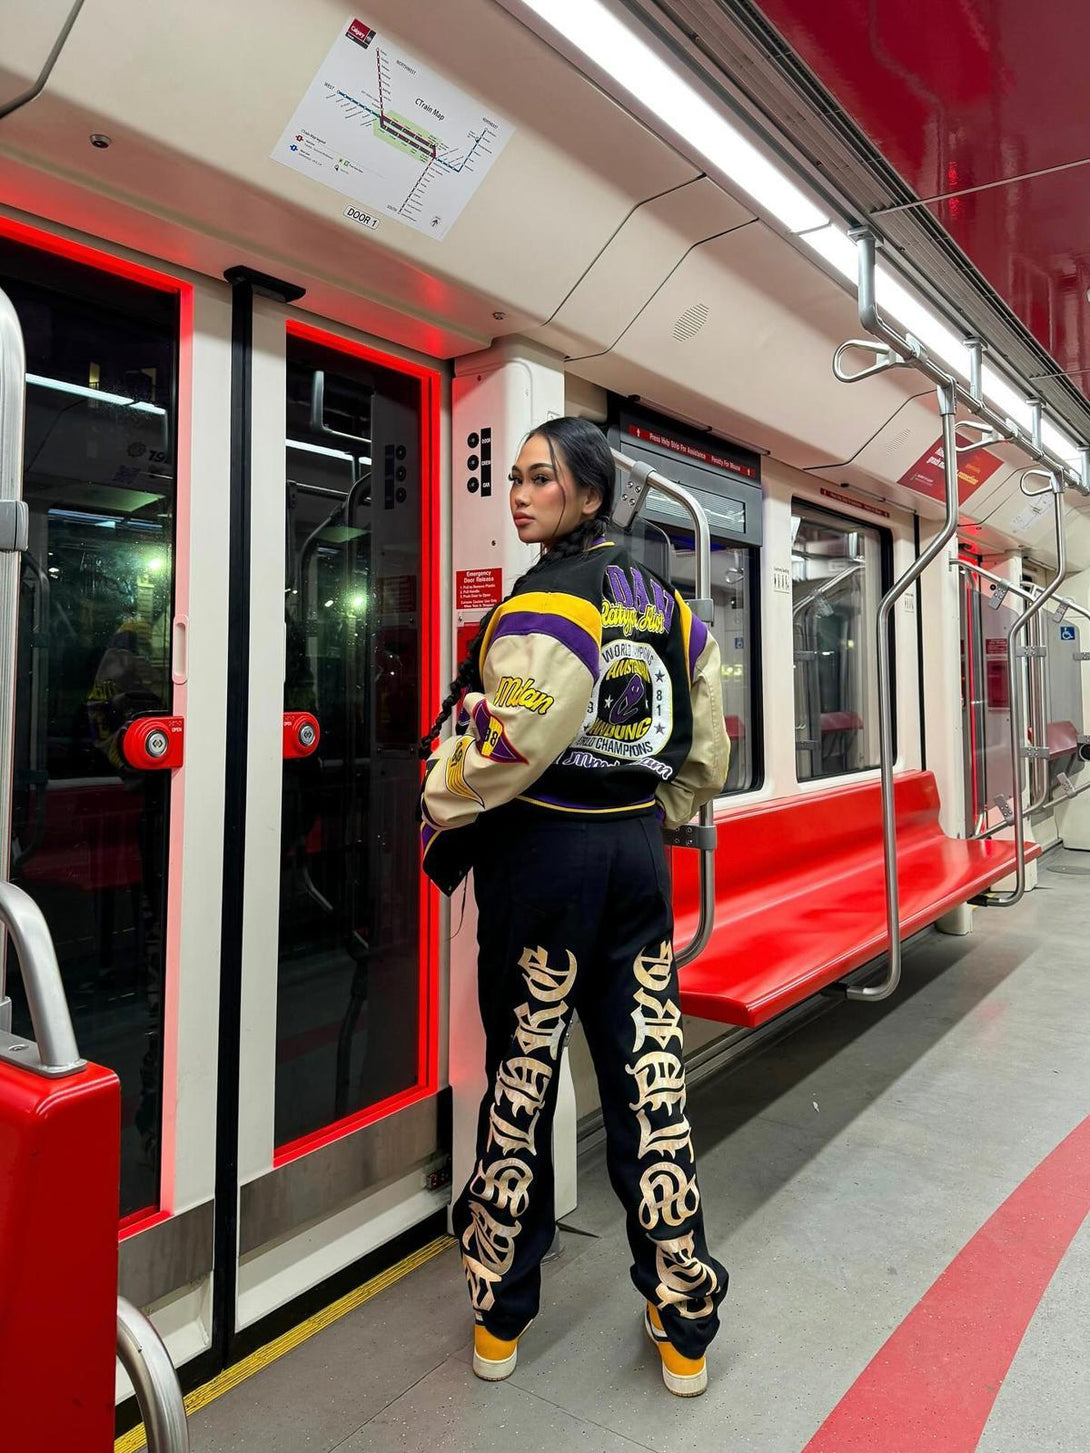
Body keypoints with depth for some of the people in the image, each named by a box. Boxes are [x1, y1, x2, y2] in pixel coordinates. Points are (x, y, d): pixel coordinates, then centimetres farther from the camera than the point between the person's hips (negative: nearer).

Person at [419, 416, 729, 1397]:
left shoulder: (548, 601, -12)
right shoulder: (673, 609, 10)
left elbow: (511, 747, -20)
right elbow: (705, 756, 12)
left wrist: (441, 809, -3)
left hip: (542, 850, -6)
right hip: (640, 853, 6)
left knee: (521, 1077, 7)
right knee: (650, 1077, 11)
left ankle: (500, 1317, 26)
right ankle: (684, 1324, 24)